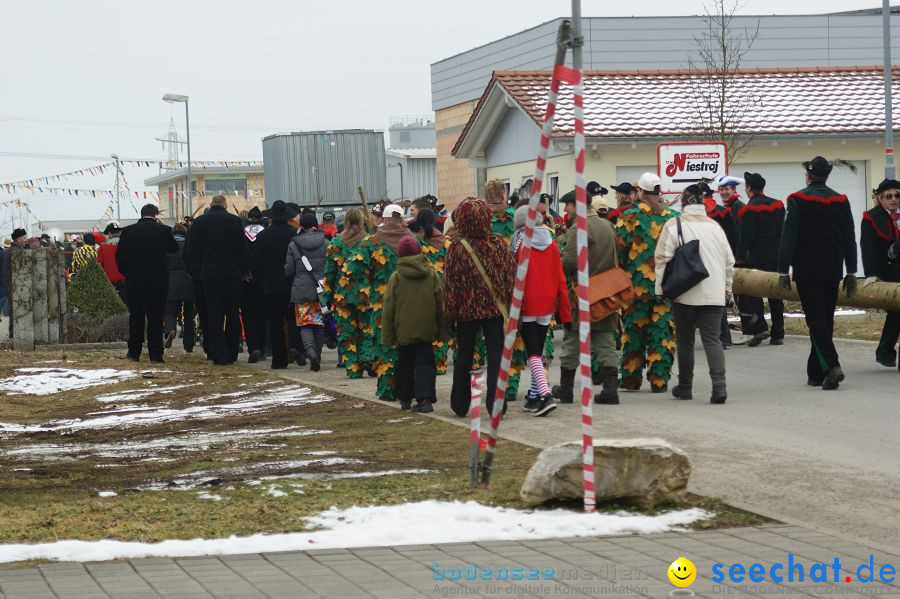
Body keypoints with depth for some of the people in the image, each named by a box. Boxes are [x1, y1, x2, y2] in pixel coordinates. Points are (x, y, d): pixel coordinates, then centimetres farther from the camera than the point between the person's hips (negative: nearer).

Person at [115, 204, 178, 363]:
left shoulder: (128, 231, -3)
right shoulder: (163, 230, -7)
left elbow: (119, 256, 0)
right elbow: (174, 248, 10)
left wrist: (126, 272, 13)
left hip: (134, 282, 1)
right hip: (158, 282, -1)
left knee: (136, 319, 11)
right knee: (155, 319, 3)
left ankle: (134, 353, 12)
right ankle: (155, 354, 1)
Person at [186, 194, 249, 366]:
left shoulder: (199, 222, 0)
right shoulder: (235, 221, -4)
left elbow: (191, 250, 1)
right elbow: (243, 249, -5)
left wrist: (199, 268, 13)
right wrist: (244, 270, 7)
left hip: (209, 274, 0)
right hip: (232, 274, 0)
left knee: (214, 315, 2)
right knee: (233, 314, 10)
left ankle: (218, 356, -4)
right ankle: (231, 354, 13)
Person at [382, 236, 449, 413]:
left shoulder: (396, 277, -4)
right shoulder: (431, 274, 1)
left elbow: (389, 307, -2)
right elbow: (440, 303, 4)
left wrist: (388, 336, 3)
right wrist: (442, 331, 10)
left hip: (404, 330, -1)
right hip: (426, 329, 1)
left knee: (405, 363, 15)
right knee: (425, 362, 2)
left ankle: (405, 399, 23)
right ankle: (425, 399, -15)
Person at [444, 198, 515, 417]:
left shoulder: (456, 248, -11)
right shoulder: (499, 244, -5)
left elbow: (450, 283, -8)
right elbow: (512, 276, -1)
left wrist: (450, 313, 0)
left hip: (467, 309, 0)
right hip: (496, 309, 0)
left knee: (463, 357, 13)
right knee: (496, 357, 3)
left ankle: (460, 406, 22)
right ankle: (495, 405, -5)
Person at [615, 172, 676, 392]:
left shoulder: (629, 217, -5)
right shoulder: (673, 218, 3)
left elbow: (618, 250, -5)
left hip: (636, 283, -2)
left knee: (633, 331, 8)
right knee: (662, 332, 5)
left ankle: (631, 379, 11)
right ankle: (659, 380, 3)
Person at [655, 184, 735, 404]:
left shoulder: (674, 225, -4)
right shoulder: (715, 226, 9)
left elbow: (663, 259, -7)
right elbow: (729, 261, 15)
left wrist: (660, 289, 2)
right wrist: (727, 287, 26)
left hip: (685, 295, -3)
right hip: (714, 295, 3)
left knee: (684, 341, 11)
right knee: (712, 339, -2)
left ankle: (685, 386, 21)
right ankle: (719, 384, -20)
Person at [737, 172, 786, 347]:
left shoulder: (750, 209, -10)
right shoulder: (778, 205, 11)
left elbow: (746, 237, -14)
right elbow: (784, 231, 16)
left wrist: (741, 259, -10)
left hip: (758, 258, -6)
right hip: (778, 258, 6)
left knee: (751, 293, 1)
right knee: (776, 295, 9)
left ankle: (759, 327, -14)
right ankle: (778, 335, 10)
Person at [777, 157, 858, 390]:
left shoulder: (798, 200, -7)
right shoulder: (841, 201, 6)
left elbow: (788, 238, -10)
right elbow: (849, 239, 8)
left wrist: (783, 271, -7)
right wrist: (851, 272, 13)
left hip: (807, 271, -4)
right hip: (832, 272, 4)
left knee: (816, 319, -6)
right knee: (826, 319, 11)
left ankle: (831, 366, -23)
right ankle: (816, 373, 16)